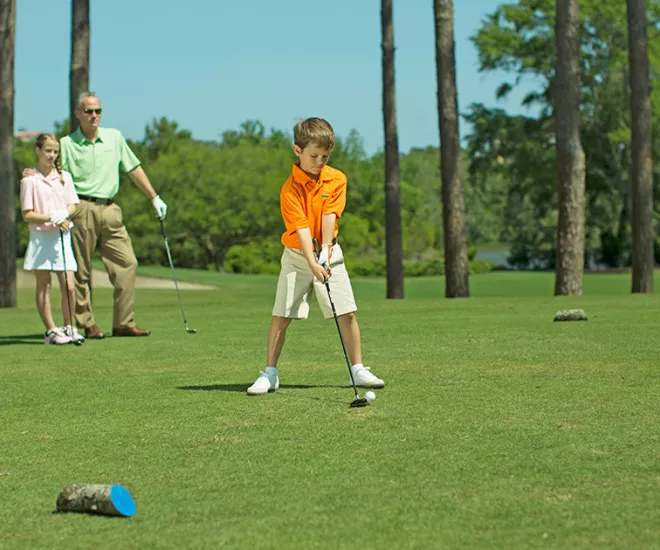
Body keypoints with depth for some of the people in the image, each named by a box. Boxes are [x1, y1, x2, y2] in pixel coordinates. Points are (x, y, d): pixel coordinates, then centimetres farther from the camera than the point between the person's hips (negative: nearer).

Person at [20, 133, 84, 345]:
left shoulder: (65, 176, 11)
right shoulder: (29, 179, -2)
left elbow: (72, 205, 9)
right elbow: (27, 214, -5)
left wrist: (63, 214, -12)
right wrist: (50, 218, -18)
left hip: (63, 236, 3)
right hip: (40, 237, -3)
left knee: (69, 286, -1)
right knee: (44, 286, 1)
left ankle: (69, 327, 12)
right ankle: (51, 330, 6)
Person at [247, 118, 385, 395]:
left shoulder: (337, 180, -4)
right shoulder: (290, 189, -15)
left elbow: (329, 216, -12)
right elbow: (301, 228, -22)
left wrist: (325, 252, -21)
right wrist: (312, 264, -31)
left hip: (329, 254, 2)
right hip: (297, 256, -2)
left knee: (347, 313, -3)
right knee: (281, 315, -6)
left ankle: (358, 370, 8)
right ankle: (270, 374, 2)